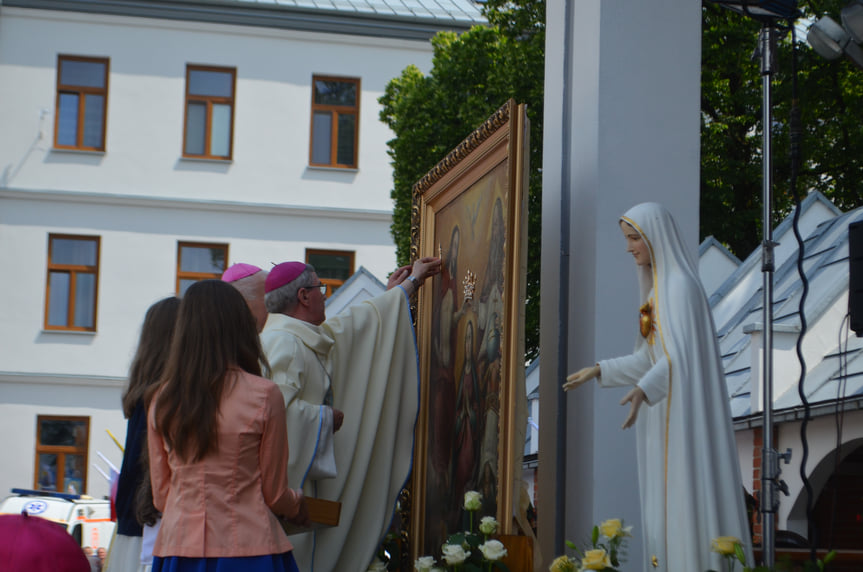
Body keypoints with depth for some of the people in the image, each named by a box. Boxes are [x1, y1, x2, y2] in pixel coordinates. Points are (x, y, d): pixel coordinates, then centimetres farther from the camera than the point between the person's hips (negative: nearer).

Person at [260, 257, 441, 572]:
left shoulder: (313, 339, 17)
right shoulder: (283, 343, -15)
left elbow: (358, 322, 30)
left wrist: (410, 283, 38)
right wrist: (327, 417, -10)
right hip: (285, 481, -10)